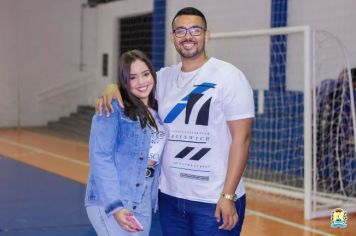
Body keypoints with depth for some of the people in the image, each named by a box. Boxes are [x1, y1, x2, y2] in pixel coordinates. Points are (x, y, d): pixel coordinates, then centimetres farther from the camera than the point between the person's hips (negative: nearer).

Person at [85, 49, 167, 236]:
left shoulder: (156, 112, 11)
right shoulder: (113, 108, -10)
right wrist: (115, 205, -23)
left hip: (143, 204, 7)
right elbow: (100, 158, -16)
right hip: (109, 202, -7)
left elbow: (156, 159, 12)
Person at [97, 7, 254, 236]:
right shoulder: (165, 77, 7)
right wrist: (112, 88, -6)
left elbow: (241, 138, -12)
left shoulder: (228, 76, -8)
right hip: (170, 196, 5)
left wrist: (228, 196, -17)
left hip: (214, 201, -5)